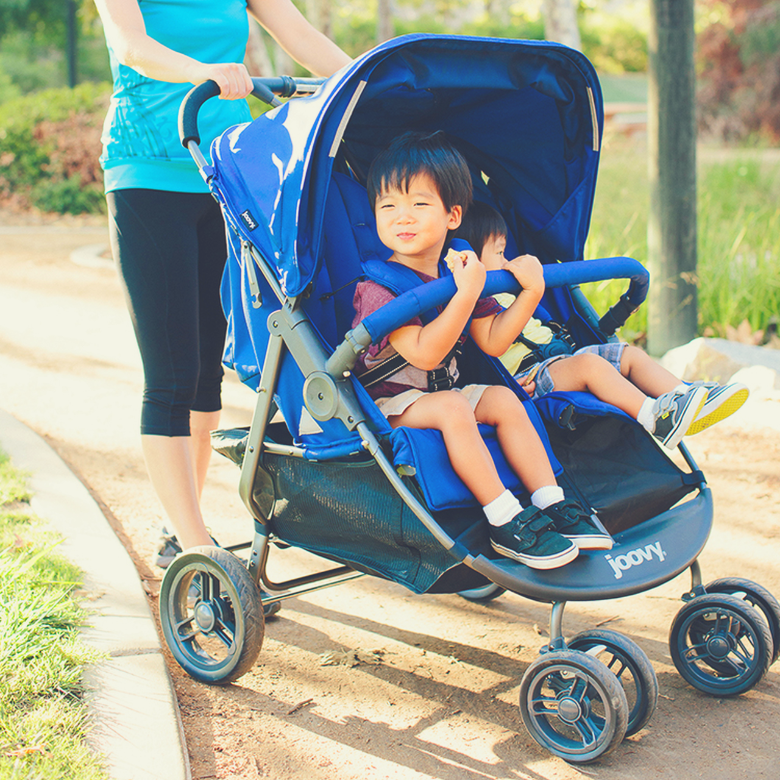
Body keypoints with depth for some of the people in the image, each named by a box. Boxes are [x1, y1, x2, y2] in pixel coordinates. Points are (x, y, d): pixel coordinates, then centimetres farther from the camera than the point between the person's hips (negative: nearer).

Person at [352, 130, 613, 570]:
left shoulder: (461, 270, 4)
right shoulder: (379, 287, -20)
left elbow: (492, 342, 4)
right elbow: (424, 353, -30)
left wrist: (531, 293, -7)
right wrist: (467, 294, -35)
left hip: (443, 394, 8)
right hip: (387, 405, -7)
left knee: (503, 400, -9)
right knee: (452, 408, -31)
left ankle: (551, 505, -8)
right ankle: (506, 524, -29)